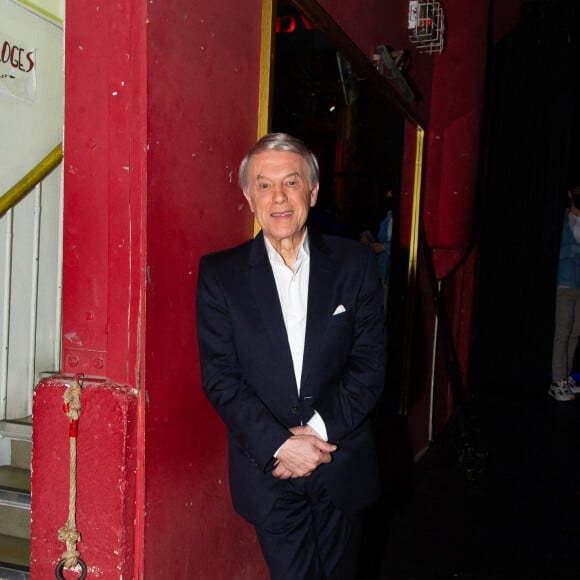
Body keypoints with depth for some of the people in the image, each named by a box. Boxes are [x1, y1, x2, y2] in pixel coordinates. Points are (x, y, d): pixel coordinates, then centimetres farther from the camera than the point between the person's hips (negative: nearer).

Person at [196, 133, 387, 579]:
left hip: (342, 464, 2)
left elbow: (370, 363, -3)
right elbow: (219, 375, -7)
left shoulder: (354, 264, -1)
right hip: (268, 469, -1)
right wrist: (279, 444, -16)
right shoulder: (220, 273, -3)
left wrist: (320, 430, -13)